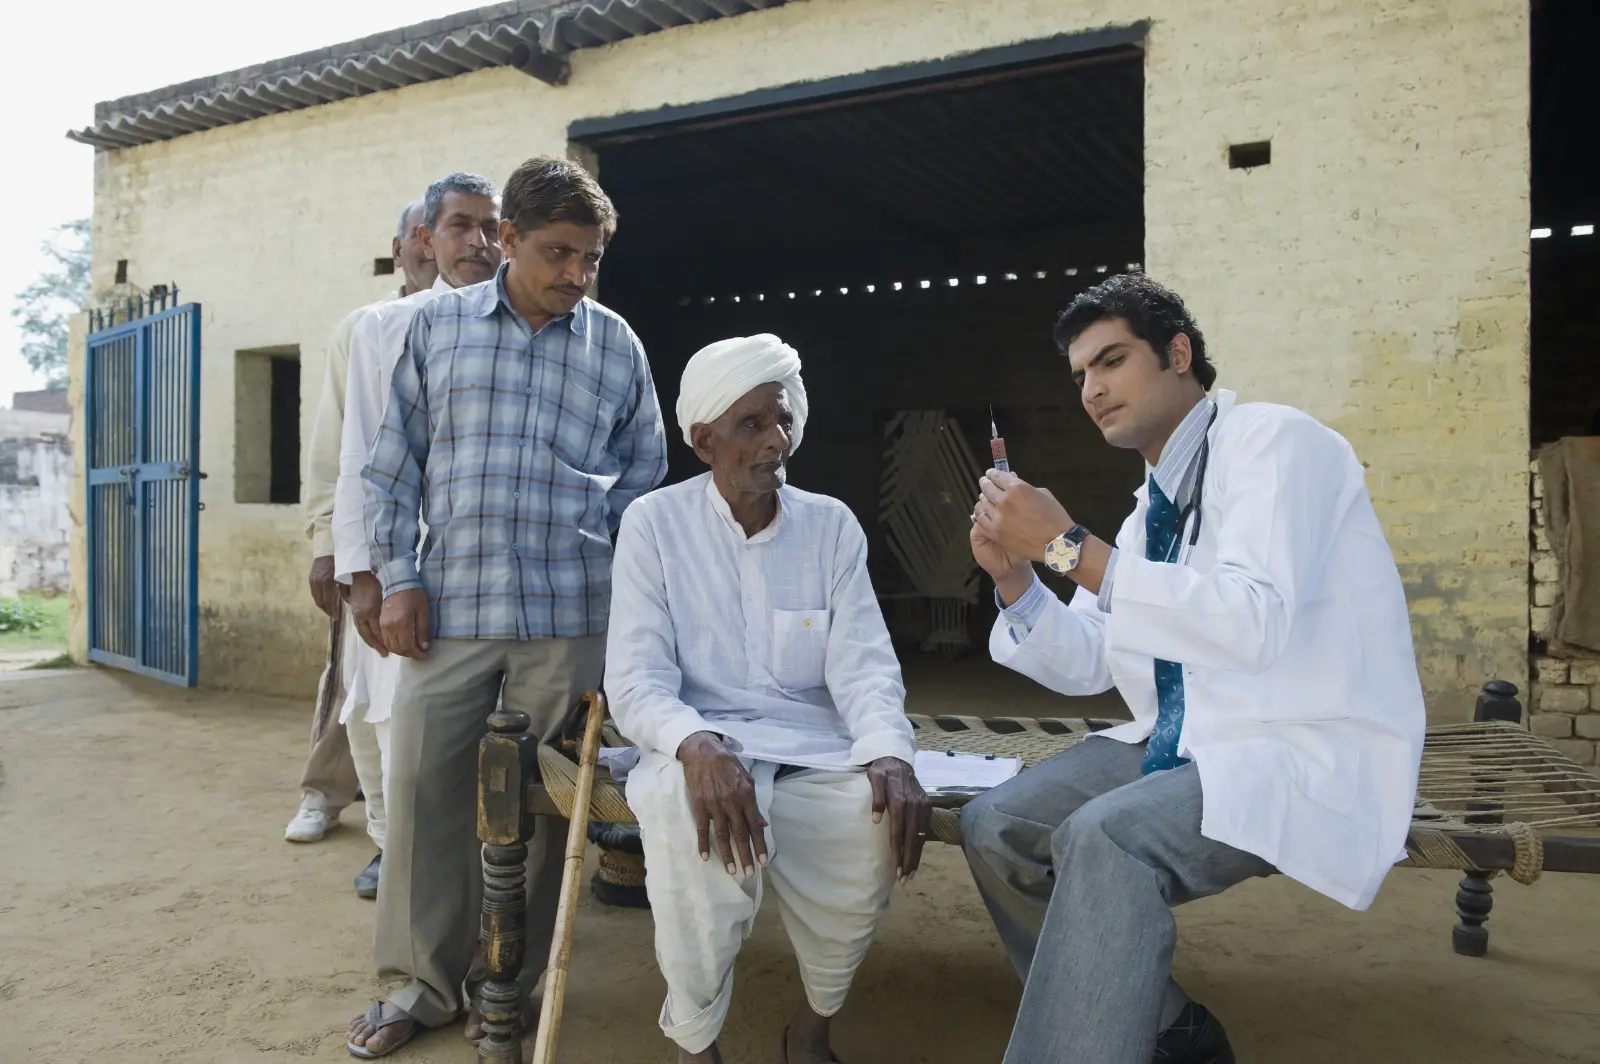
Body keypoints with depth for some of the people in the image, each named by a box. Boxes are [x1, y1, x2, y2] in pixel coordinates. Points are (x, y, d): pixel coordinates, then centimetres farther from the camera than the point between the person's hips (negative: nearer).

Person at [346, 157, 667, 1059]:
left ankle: (516, 984, 24)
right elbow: (394, 460, 8)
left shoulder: (618, 344, 7)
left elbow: (646, 467, 14)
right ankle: (424, 980, 23)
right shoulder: (438, 325, 6)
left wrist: (604, 549, 0)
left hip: (568, 613, 0)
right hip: (450, 604, 1)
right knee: (426, 786, 4)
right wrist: (398, 576, 1)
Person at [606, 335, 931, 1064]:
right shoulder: (654, 522, -2)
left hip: (812, 749, 2)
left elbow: (863, 664, -2)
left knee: (880, 817, -30)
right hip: (699, 748, -2)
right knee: (690, 811, -36)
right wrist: (697, 746, -32)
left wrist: (891, 754, -24)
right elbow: (635, 680, -10)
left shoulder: (833, 524, 5)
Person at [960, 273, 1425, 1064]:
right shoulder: (1152, 505, 12)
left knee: (1103, 839, -32)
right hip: (1184, 745, 8)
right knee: (996, 826, -3)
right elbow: (1087, 665, 15)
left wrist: (1070, 546, -27)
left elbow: (1253, 626, -29)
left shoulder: (1274, 441, -11)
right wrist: (1014, 577, -3)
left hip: (1311, 754, -8)